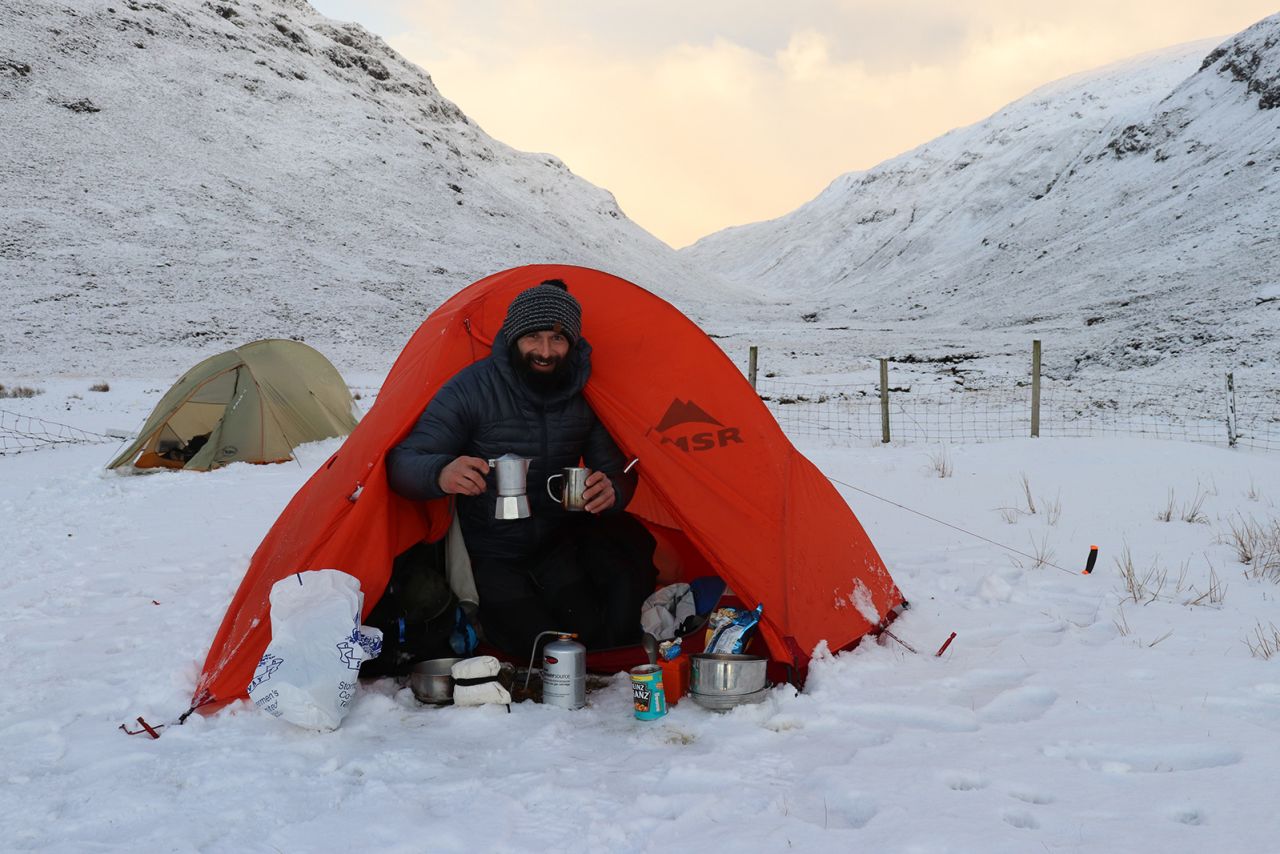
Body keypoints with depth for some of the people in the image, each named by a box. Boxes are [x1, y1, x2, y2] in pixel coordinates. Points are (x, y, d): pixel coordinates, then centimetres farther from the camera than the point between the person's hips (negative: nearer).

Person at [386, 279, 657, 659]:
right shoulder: (471, 389, -17)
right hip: (494, 553, -3)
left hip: (561, 539, 4)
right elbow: (403, 462, -19)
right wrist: (440, 474, -44)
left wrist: (610, 492, -24)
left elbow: (616, 472, 3)